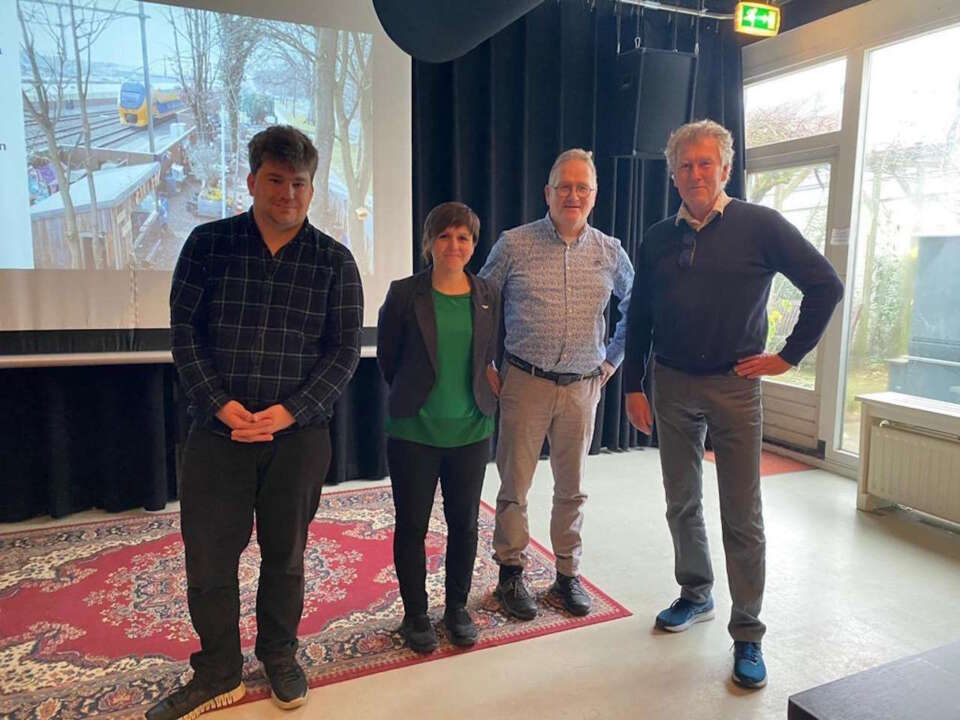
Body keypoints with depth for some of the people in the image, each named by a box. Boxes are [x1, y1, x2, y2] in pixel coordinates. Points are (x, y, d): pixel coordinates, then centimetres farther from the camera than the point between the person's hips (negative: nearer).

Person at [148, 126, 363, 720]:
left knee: (285, 553, 13)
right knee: (208, 555, 8)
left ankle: (280, 656, 36)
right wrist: (220, 404, -12)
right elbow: (185, 329, 1)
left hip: (299, 435, 0)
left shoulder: (334, 260, 0)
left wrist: (289, 412, -13)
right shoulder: (208, 243, 2)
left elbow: (345, 350, -2)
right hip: (216, 431, 1)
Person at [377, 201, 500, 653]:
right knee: (412, 526, 8)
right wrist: (412, 395, 10)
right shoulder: (404, 294, -6)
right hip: (414, 432, -2)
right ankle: (415, 615, 27)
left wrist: (481, 399, 10)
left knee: (464, 524, 13)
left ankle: (457, 608, 33)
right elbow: (387, 358, 3)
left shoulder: (488, 296, 3)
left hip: (471, 431, 3)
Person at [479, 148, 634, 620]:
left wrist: (613, 359, 13)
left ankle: (568, 575, 29)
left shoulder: (610, 253, 5)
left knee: (572, 489, 13)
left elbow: (636, 307, 19)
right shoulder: (514, 245, -3)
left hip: (583, 387, 3)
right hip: (524, 382, -2)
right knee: (515, 485, 5)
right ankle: (510, 574, 23)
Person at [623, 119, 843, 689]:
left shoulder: (760, 226, -5)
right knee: (682, 504, 14)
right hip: (671, 386, 4)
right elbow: (639, 319, 9)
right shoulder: (659, 239, 6)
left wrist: (789, 355, -5)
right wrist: (634, 386, 6)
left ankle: (748, 634, 16)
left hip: (734, 386, -3)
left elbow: (826, 285, -3)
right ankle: (696, 595, 35)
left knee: (742, 516, 2)